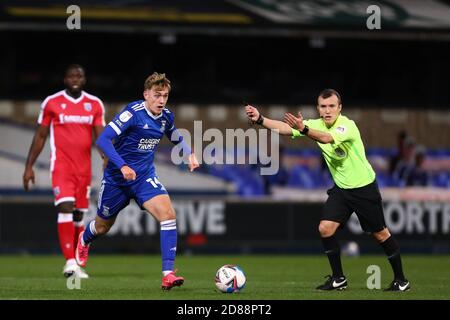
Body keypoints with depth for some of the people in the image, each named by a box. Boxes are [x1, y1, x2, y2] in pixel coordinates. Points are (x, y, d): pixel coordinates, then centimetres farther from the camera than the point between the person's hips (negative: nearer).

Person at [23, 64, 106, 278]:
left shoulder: (95, 104, 6)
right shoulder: (51, 103, 0)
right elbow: (40, 136, 6)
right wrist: (29, 166, 4)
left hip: (84, 168, 3)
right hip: (61, 165, -3)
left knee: (79, 214, 7)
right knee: (66, 207, -18)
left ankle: (77, 263, 16)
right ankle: (70, 262, -22)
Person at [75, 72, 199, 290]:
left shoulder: (166, 117, -2)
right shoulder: (134, 113, -22)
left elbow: (176, 138, 21)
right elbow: (103, 140, -27)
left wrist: (189, 154, 1)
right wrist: (122, 166, -37)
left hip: (145, 177, 4)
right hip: (116, 179, -4)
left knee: (167, 214, -23)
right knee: (102, 227, 16)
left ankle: (168, 274, -24)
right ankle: (84, 240, 56)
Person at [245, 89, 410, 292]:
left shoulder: (347, 126, -24)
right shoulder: (316, 125, -5)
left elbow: (327, 138, -43)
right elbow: (285, 128, -13)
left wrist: (304, 129, -60)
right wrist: (260, 119, -27)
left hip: (364, 187, -6)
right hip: (341, 188, 6)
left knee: (380, 234, 2)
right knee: (325, 228, -9)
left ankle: (400, 280, 16)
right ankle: (338, 279, 3)